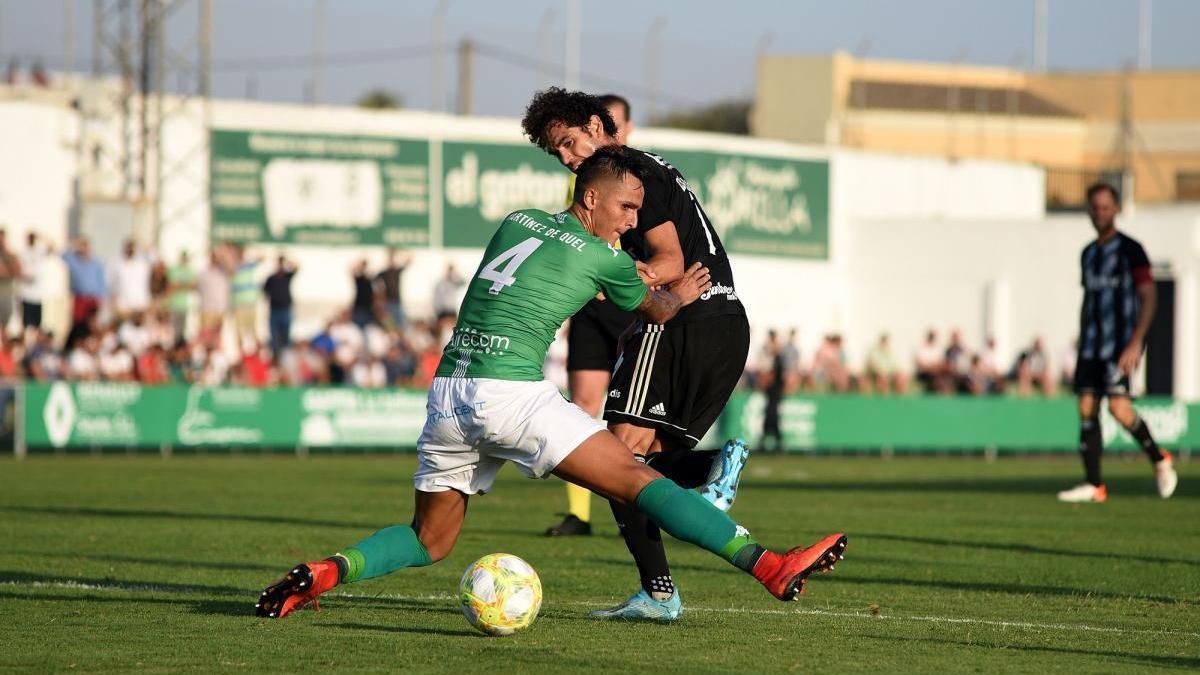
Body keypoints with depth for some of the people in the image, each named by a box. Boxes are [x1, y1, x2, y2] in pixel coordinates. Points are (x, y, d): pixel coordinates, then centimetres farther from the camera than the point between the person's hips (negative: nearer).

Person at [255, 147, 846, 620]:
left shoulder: (516, 221, 19)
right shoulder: (606, 259, 3)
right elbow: (657, 311, 24)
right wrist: (680, 296, 48)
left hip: (447, 392, 6)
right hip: (511, 394, -6)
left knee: (429, 542, 18)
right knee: (637, 479, -7)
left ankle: (325, 572, -5)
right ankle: (769, 567, -14)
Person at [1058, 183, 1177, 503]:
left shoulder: (1130, 249, -5)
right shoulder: (1089, 254, 16)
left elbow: (1148, 297, -9)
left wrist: (1136, 343, -18)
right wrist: (1082, 344, 19)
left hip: (1122, 343, -7)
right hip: (1092, 344, 7)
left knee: (1119, 407, -19)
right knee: (1087, 408, -2)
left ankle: (1159, 459, 4)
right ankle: (1094, 485, 1)